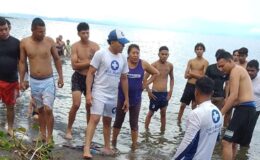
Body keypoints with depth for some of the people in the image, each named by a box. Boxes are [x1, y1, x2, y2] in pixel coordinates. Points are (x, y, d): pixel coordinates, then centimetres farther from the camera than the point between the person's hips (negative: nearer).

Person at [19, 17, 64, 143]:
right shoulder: (24, 42, -4)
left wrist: (60, 76, 2)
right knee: (40, 109, 13)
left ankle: (49, 137, 6)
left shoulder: (49, 41, -6)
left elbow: (57, 59, 4)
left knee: (48, 109, -7)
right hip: (34, 81, 2)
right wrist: (21, 80, 2)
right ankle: (42, 134, 28)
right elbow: (22, 62, 5)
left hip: (48, 81, -2)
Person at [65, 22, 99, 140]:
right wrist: (89, 62, -14)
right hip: (78, 78, -3)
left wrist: (82, 62, -16)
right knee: (76, 104, -13)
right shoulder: (75, 46, -6)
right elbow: (74, 65, -14)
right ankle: (69, 129, 7)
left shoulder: (95, 46, 0)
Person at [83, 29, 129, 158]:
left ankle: (107, 147, 28)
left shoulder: (123, 59, 7)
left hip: (113, 96, 6)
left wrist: (126, 98, 12)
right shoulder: (100, 54, -10)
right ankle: (86, 149, -11)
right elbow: (90, 73, -10)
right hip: (99, 93, -5)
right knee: (94, 119, -14)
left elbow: (124, 79, 13)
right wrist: (88, 93, -17)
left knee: (108, 122, 15)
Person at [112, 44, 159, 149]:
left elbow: (156, 73, 8)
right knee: (118, 120, 12)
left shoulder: (143, 64, -4)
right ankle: (113, 142, 28)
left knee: (134, 123, 9)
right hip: (122, 97, -1)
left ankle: (134, 145, 19)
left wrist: (146, 83, 1)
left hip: (136, 98, 2)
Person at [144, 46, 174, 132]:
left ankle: (162, 132, 20)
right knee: (151, 113, 8)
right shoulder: (154, 65, -11)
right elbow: (144, 78, -9)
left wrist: (171, 90, 9)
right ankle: (146, 130, 21)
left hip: (165, 93, 4)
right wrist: (148, 91, -12)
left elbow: (172, 78, 18)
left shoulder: (170, 65, 3)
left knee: (163, 113, 10)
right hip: (155, 93, -4)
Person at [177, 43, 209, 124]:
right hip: (189, 85, 3)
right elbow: (186, 75, -1)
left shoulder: (205, 62, -4)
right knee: (183, 105, 4)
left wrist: (192, 73, -8)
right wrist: (198, 75, -12)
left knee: (194, 106, 8)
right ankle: (179, 121, 21)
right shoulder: (191, 61, 6)